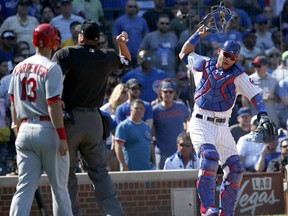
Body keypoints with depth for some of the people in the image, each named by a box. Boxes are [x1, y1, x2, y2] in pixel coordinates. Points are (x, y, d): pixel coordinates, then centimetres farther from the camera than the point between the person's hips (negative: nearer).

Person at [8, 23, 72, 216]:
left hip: (25, 130, 5)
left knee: (25, 187, 1)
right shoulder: (51, 68, -9)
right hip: (48, 130, -5)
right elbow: (53, 105, -16)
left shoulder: (19, 68, 11)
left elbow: (14, 104, 15)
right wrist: (62, 137, -15)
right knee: (59, 187, 6)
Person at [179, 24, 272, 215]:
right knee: (210, 156, -28)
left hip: (222, 127, 3)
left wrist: (263, 115, -27)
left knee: (235, 169, -2)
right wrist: (198, 35, 9)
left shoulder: (238, 75, 0)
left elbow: (255, 95, -9)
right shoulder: (203, 65, 4)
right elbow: (185, 53, 21)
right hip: (201, 124, -3)